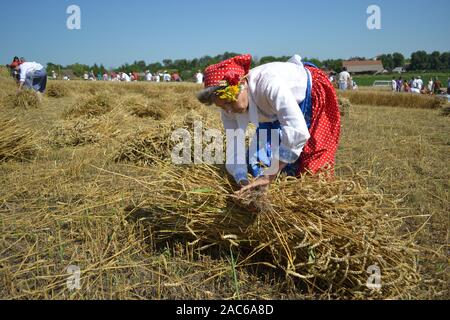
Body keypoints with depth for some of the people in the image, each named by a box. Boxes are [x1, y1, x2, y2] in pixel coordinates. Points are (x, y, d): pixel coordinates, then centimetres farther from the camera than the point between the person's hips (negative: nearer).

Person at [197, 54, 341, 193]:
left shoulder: (268, 82, -44)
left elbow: (297, 132, -51)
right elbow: (234, 150, -18)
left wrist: (267, 177, -50)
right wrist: (243, 182, -37)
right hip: (273, 113, 6)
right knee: (256, 162, 0)